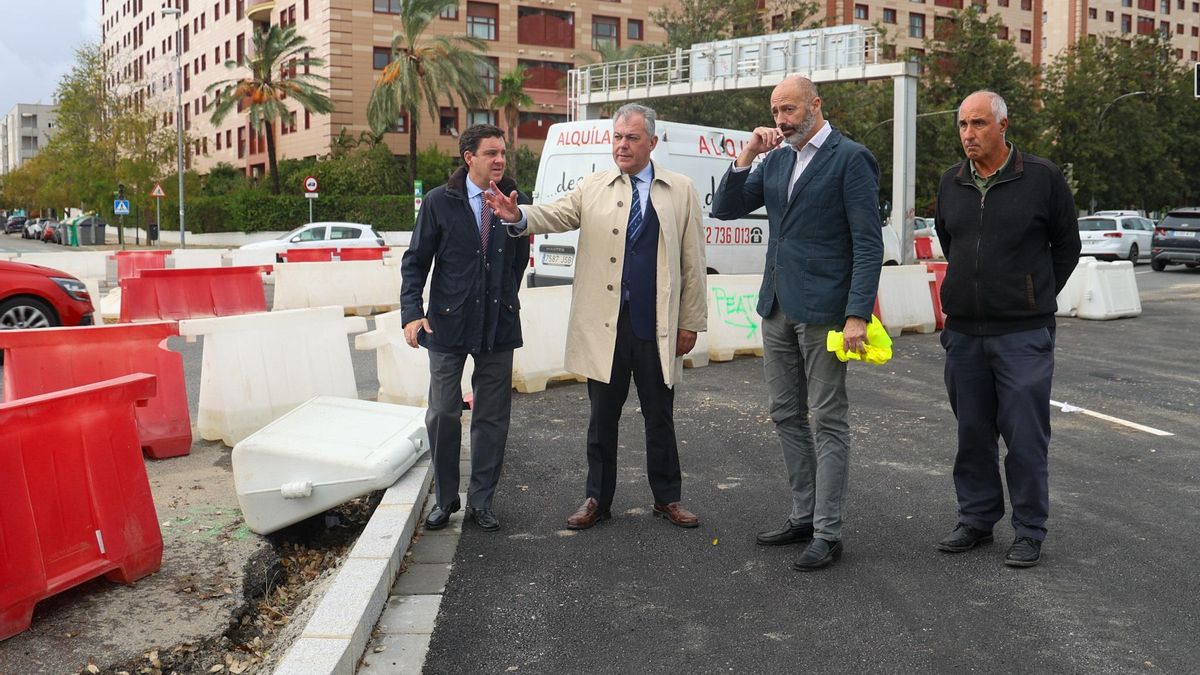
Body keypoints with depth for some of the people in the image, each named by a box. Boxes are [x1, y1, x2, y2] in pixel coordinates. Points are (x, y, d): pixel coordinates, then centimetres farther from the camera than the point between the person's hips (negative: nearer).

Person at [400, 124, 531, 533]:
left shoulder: (516, 203, 3)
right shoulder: (440, 202, -3)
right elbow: (415, 261, -1)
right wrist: (412, 313, -11)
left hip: (499, 325, 2)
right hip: (448, 324, -2)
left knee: (492, 416, 8)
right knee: (443, 414, 3)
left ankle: (481, 500, 21)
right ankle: (445, 498, 20)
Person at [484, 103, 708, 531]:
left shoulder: (680, 191, 5)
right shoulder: (593, 188, 7)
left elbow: (693, 262, 4)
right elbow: (558, 214, -7)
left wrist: (691, 321, 1)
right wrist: (519, 216, -28)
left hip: (658, 327, 0)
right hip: (604, 327, 1)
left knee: (660, 417, 11)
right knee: (603, 416, 9)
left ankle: (667, 498, 26)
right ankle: (597, 499, 22)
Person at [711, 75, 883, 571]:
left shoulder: (850, 159, -7)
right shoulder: (775, 160, 13)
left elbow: (868, 244, -12)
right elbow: (725, 210, 12)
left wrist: (858, 315, -19)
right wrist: (746, 156, -2)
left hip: (822, 309, -7)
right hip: (777, 307, 8)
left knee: (828, 421, 0)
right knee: (787, 415, 13)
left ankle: (827, 534, 7)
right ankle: (803, 516, 26)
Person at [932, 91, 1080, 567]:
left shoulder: (1042, 178, -4)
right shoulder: (951, 183, 8)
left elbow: (1066, 246, 6)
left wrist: (1036, 298, 11)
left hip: (1023, 335, -4)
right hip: (963, 332, 4)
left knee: (1025, 435, 0)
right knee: (972, 433, 11)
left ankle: (1029, 531, 12)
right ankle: (977, 519, 25)